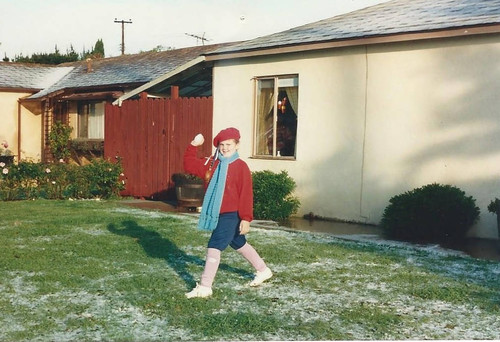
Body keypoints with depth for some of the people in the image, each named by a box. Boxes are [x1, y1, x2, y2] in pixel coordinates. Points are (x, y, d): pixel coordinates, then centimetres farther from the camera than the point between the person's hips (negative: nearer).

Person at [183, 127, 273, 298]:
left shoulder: (241, 166, -13)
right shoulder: (212, 164, 6)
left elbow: (246, 194, -16)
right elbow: (189, 165, 8)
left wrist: (246, 218, -19)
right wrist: (193, 146, -4)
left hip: (231, 215, -8)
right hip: (217, 214, 8)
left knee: (214, 246, -12)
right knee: (239, 244, 21)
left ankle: (204, 287, -5)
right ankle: (263, 270, 40)